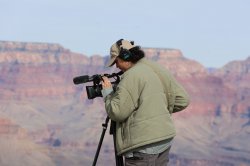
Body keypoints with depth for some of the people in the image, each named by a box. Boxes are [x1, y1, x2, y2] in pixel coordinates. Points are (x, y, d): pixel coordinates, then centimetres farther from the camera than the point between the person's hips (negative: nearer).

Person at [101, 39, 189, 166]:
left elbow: (117, 112, -15)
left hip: (144, 144, -9)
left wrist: (107, 92, 0)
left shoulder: (132, 75, -13)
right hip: (165, 140, 9)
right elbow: (182, 100, 13)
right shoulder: (159, 71, 11)